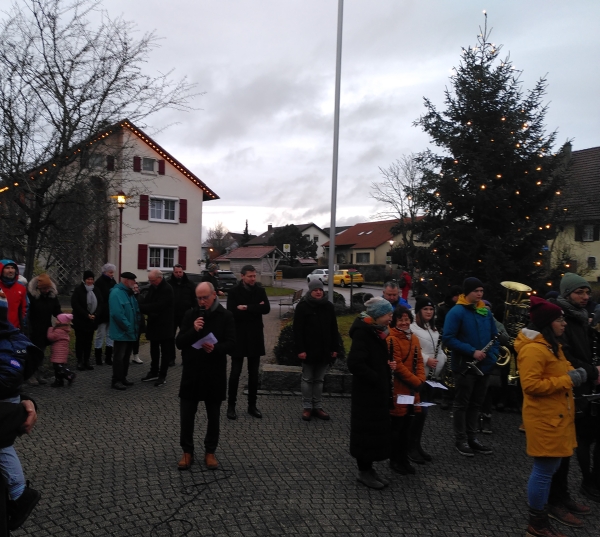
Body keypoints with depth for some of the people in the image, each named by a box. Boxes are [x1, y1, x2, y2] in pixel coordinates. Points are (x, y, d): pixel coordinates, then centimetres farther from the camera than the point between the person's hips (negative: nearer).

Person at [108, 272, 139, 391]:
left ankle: (123, 378, 26)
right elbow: (117, 313, -26)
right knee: (119, 357, -3)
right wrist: (128, 327, -22)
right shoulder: (116, 293, -17)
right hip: (121, 333, -9)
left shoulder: (130, 293, 13)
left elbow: (136, 310, 19)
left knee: (126, 356, 16)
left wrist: (136, 326, 7)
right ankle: (116, 381, 5)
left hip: (130, 332, 9)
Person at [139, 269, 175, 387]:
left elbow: (157, 306, -26)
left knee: (165, 352, 3)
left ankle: (162, 376, 9)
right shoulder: (153, 287, 7)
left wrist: (140, 306, -24)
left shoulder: (167, 290, -20)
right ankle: (154, 373, 28)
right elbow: (147, 301, 6)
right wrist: (137, 304, -16)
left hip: (164, 325, -8)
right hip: (154, 324, 8)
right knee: (154, 350, 17)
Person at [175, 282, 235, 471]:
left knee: (213, 416, 11)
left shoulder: (226, 316, -5)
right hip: (191, 372, 2)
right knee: (186, 415, 5)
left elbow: (231, 344, -9)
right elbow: (179, 343, -2)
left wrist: (215, 348, -28)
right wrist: (193, 331, -20)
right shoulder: (190, 315, 1)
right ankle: (187, 452, 22)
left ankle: (210, 452, 26)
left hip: (215, 374, -1)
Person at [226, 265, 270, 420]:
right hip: (239, 337, -3)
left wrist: (246, 308, -18)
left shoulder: (260, 290, 2)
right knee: (235, 372, 3)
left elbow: (266, 309, -12)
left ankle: (252, 405, 21)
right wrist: (255, 309, -18)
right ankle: (231, 406, 13)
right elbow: (232, 312, -19)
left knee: (254, 374, 10)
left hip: (255, 337, 3)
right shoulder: (234, 292, -6)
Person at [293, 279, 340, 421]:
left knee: (319, 380, 13)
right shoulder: (303, 306, -8)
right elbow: (297, 330, -11)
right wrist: (300, 349, -17)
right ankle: (307, 407, 16)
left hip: (324, 350, 4)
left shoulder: (328, 306, 6)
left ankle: (318, 407, 22)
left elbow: (334, 330, 9)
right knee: (308, 380, 7)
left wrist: (335, 348, 4)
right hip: (308, 350, -4)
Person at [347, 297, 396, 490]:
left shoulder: (377, 332, 10)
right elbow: (355, 363, -27)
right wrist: (376, 378, -18)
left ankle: (368, 468, 28)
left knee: (376, 430, 15)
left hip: (378, 391, 9)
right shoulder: (362, 332, -19)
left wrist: (388, 365, 4)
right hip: (365, 392, -9)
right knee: (366, 430, 2)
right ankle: (363, 471, 17)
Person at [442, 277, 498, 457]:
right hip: (465, 366, -6)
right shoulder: (456, 312, -13)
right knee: (462, 404, 5)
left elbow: (494, 336, 15)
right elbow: (448, 338, -19)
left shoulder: (486, 312, 7)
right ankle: (461, 440, 16)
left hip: (484, 365, 6)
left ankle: (472, 438, 27)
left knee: (476, 403, 15)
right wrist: (472, 351, -22)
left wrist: (492, 354, -3)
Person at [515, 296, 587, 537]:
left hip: (556, 416, 10)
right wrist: (567, 380, -22)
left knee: (549, 468, 18)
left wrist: (574, 373, 3)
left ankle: (541, 514, 32)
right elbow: (531, 385, -26)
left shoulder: (551, 345, 13)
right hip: (544, 419, -10)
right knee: (544, 470, 0)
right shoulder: (533, 349, -21)